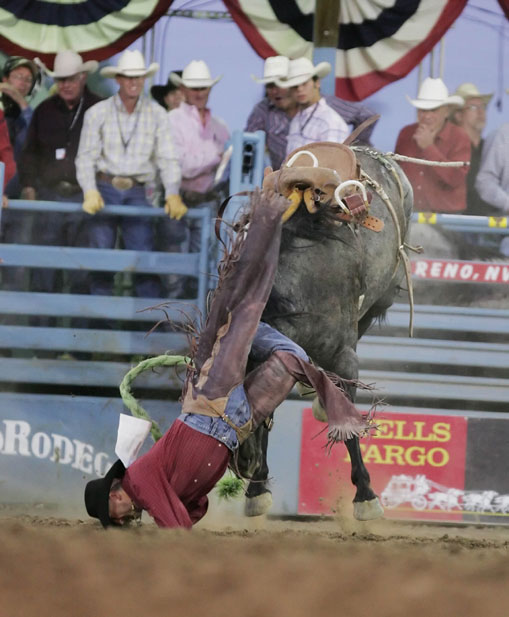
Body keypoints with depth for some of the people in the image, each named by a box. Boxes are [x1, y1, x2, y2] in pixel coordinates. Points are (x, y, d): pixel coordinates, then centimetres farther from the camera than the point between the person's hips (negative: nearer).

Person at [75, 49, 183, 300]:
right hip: (104, 189, 0)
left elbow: (167, 159, 3)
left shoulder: (156, 114, 5)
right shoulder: (97, 113, 3)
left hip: (137, 193, 0)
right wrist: (91, 192, -16)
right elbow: (86, 157, 0)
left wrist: (173, 194, -12)